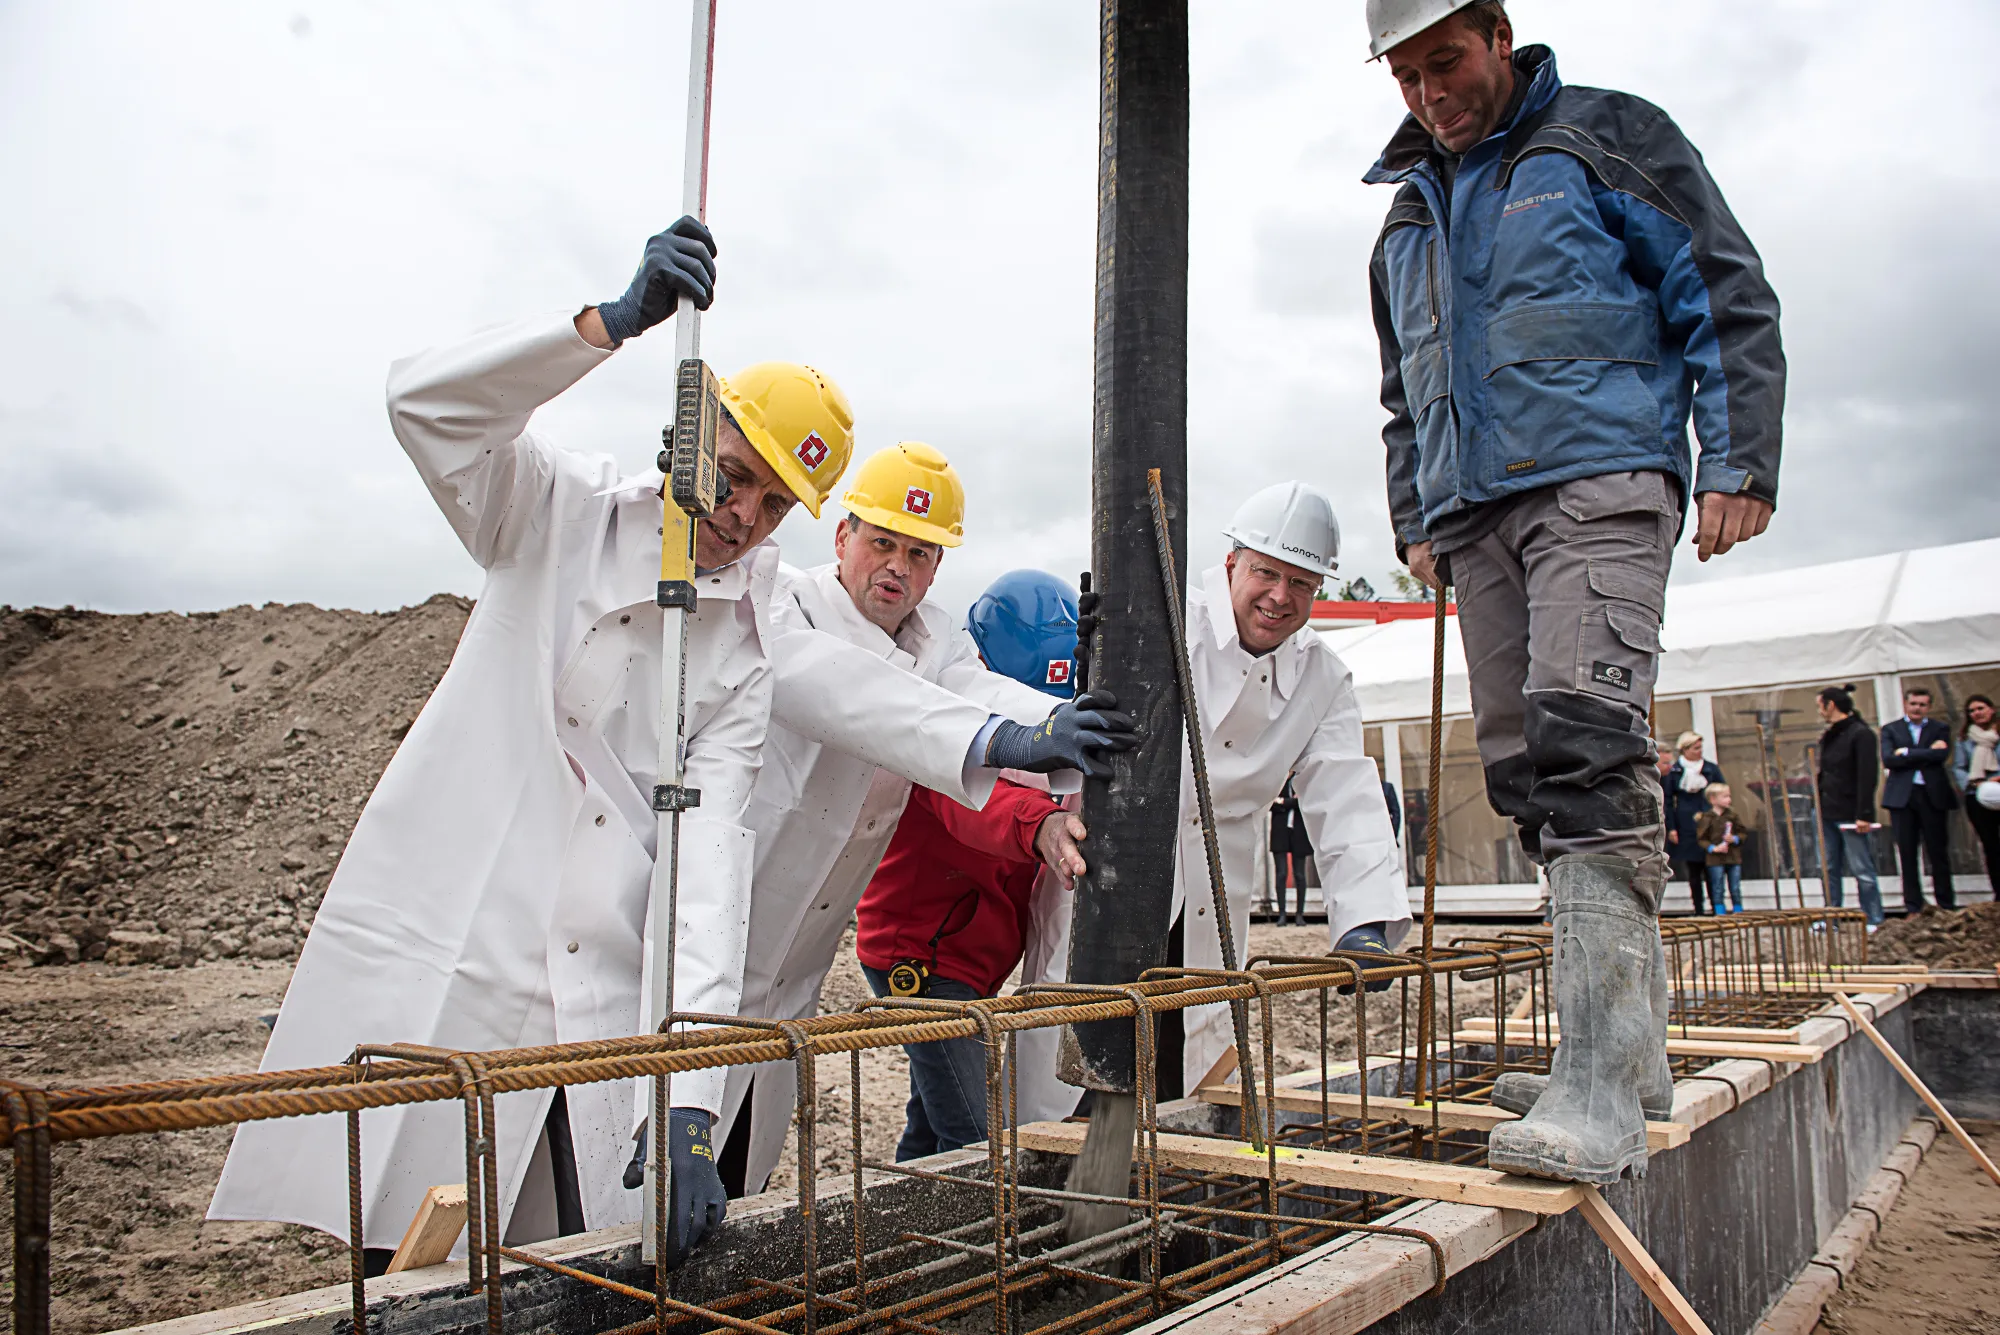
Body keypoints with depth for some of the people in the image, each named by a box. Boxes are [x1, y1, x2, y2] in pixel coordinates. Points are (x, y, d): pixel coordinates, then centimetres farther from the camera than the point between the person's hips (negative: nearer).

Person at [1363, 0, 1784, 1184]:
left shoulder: (1605, 139, 9)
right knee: (1523, 764, 1)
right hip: (1476, 511, 6)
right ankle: (1636, 1039, 12)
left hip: (1600, 479, -6)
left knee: (1585, 737, -23)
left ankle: (1602, 1089, -25)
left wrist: (1739, 465, -6)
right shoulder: (1409, 211, 25)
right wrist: (1416, 519, 19)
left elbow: (1728, 297, 4)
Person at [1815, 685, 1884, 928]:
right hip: (1828, 814, 8)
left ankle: (1873, 920, 5)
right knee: (1830, 869, 8)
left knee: (1862, 870, -2)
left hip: (1851, 815, -8)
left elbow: (1868, 776, -16)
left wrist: (1864, 814, -20)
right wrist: (1819, 806, 14)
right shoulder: (1828, 736, 14)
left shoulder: (1861, 734, -10)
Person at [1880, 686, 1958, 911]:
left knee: (1938, 852, 3)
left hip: (1933, 796, 0)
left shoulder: (1940, 729, 10)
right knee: (1907, 854, 2)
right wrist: (1926, 753, -9)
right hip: (1902, 797, 0)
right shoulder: (1890, 729, 9)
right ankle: (1913, 906, 7)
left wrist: (1907, 753, -9)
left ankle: (1946, 904, 12)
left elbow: (1942, 755, -10)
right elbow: (1888, 759, -8)